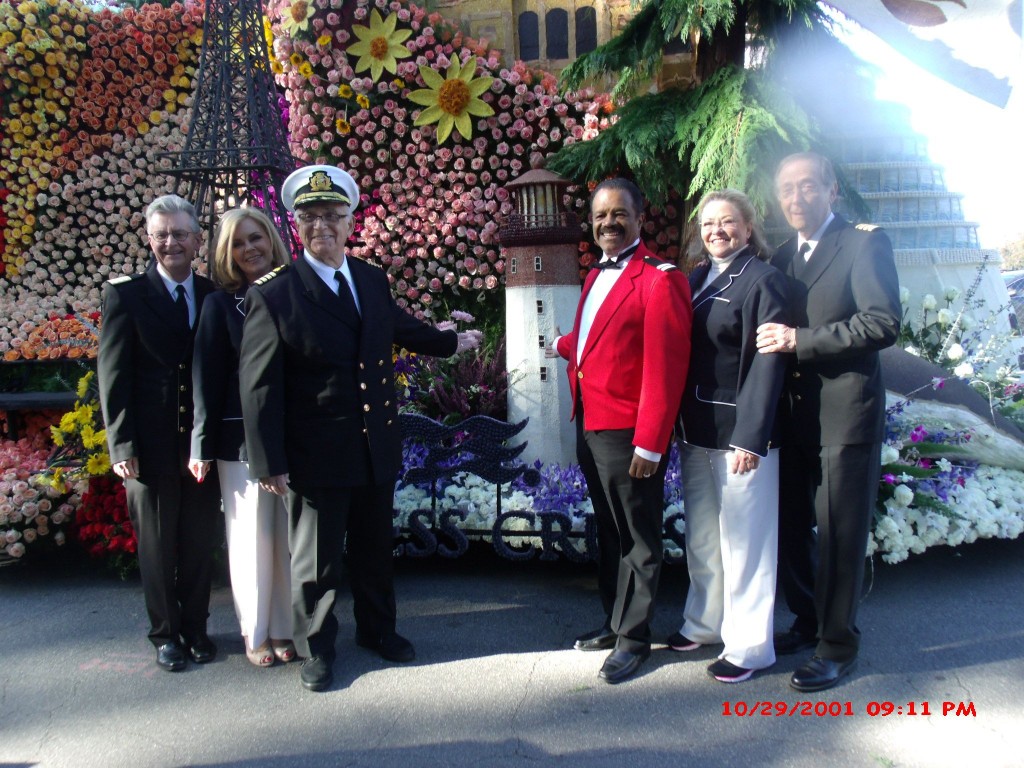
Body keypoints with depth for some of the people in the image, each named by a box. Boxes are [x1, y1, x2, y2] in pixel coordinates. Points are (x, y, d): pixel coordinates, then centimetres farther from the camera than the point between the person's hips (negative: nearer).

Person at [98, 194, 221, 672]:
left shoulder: (215, 297, 5)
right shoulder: (125, 295, -3)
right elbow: (113, 376, -5)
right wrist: (121, 446, -11)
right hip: (150, 446, -2)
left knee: (200, 543, 12)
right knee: (156, 546, 10)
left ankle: (196, 627, 30)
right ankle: (165, 633, 27)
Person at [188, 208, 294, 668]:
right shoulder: (221, 303, 0)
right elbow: (206, 378, -2)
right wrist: (202, 446, -4)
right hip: (241, 440, -1)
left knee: (289, 536, 8)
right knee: (251, 538, 8)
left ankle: (285, 629, 24)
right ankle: (255, 634, 23)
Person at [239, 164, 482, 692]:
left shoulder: (373, 280, 6)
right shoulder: (272, 295, -11)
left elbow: (399, 327, 27)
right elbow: (260, 386, -13)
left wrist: (452, 341, 40)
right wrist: (269, 462, -16)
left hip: (378, 446, 6)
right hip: (315, 455, -5)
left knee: (375, 548, 20)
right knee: (316, 558, 8)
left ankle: (377, 629, 41)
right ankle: (315, 648, 28)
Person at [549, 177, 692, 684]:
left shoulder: (659, 280, -14)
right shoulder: (597, 277, 13)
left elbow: (665, 369, -18)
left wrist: (649, 445, -20)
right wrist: (564, 346, 45)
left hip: (628, 436, -8)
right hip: (589, 428, 8)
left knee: (637, 539, 7)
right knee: (608, 532, 20)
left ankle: (634, 637, 22)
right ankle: (615, 621, 36)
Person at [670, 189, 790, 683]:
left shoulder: (762, 281, -8)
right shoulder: (696, 280, 12)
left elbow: (766, 363, -14)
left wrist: (751, 437, -19)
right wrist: (679, 422, 7)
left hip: (739, 432, -7)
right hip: (695, 430, 7)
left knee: (742, 539, 2)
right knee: (701, 536, 17)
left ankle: (748, 645, 15)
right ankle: (704, 623, 33)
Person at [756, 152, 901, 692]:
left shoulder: (865, 243, -5)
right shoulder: (782, 257, 16)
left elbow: (883, 323, -17)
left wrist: (801, 340, -19)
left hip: (845, 412, -6)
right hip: (793, 414, 7)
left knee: (838, 532, 1)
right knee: (789, 526, 14)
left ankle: (836, 645, 15)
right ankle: (808, 621, 33)